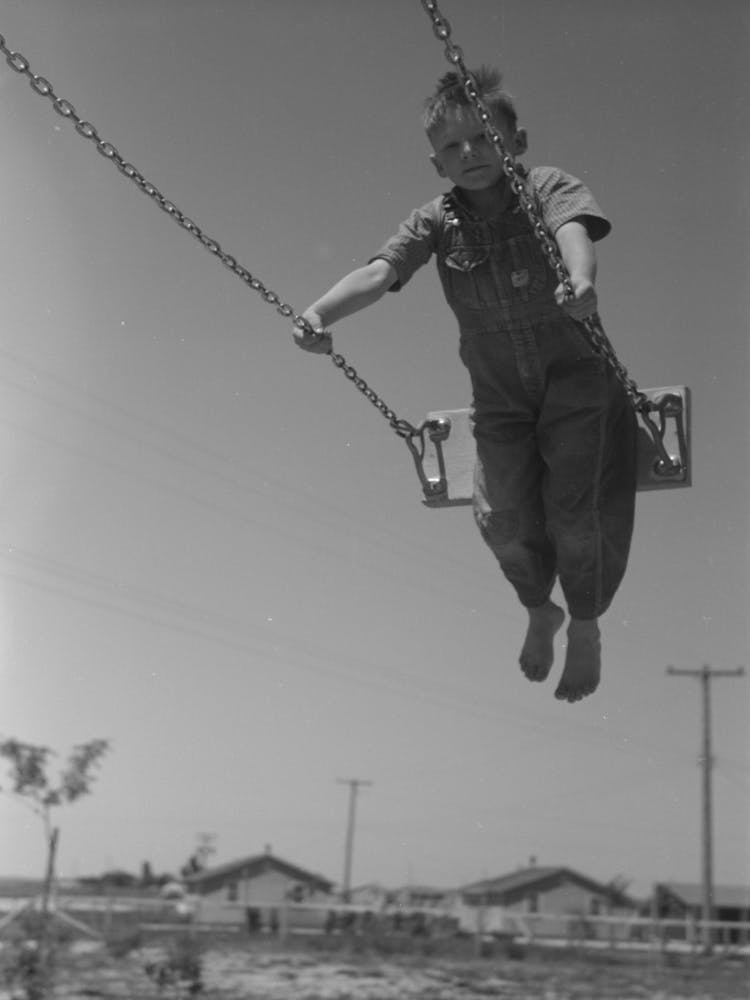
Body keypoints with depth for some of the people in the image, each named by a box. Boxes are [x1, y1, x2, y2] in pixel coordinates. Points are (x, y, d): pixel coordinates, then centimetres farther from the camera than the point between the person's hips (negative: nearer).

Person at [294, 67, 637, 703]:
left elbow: (573, 228, -33)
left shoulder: (551, 189, -10)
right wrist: (319, 314, -39)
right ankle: (539, 612, 24)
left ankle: (586, 626, 17)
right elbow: (379, 273, -19)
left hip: (577, 375, -2)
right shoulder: (437, 222, -4)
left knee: (574, 509, -13)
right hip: (499, 394, 3)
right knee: (503, 516, -9)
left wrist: (582, 281, -57)